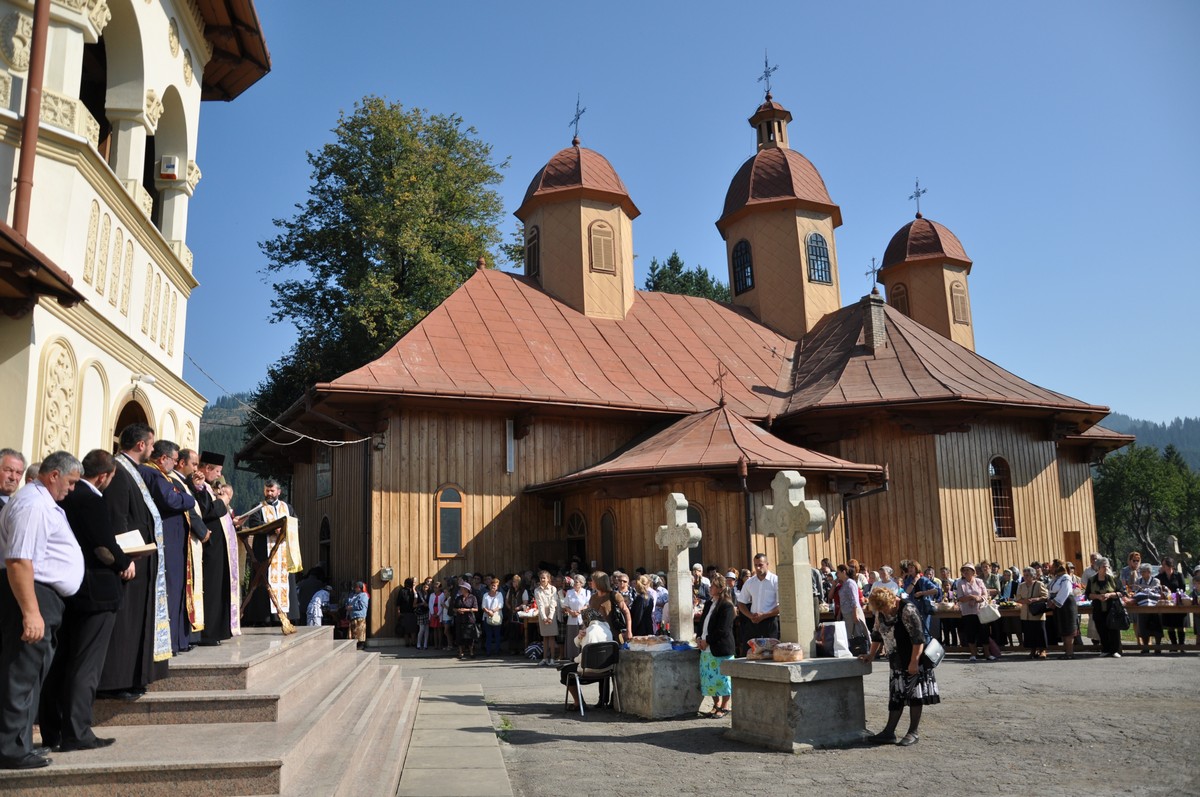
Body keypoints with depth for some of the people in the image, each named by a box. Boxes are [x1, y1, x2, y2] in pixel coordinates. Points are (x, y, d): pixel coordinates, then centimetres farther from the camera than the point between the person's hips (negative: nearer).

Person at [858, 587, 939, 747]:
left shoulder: (907, 610, -20)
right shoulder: (880, 613, 3)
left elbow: (918, 638, -21)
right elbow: (877, 635, 17)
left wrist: (914, 662, -23)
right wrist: (871, 655, 14)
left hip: (914, 662, -7)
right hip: (897, 663, 7)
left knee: (914, 695, -1)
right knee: (896, 696, 7)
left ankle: (913, 733, 7)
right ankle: (889, 732, 9)